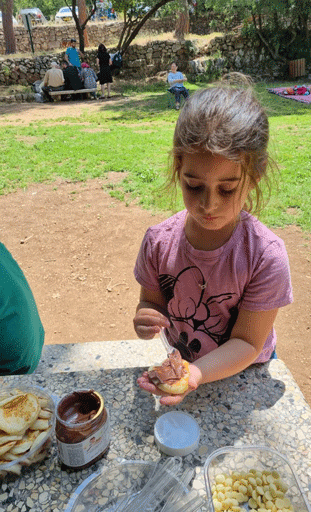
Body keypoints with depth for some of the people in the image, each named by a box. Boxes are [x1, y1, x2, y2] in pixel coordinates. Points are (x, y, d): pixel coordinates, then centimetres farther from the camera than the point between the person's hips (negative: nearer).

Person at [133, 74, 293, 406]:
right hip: (181, 365, 3)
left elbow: (247, 343, -23)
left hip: (245, 374, -2)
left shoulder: (266, 256, -29)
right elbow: (151, 301, -6)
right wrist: (146, 318, -29)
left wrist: (196, 374, -40)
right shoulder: (159, 242, -21)